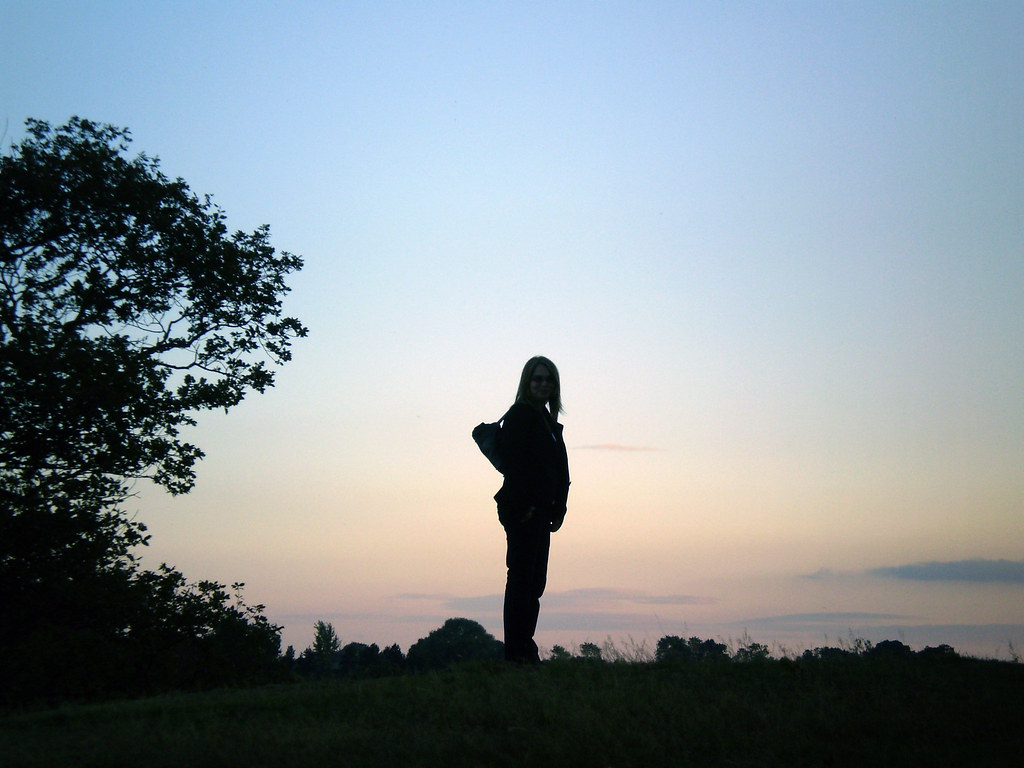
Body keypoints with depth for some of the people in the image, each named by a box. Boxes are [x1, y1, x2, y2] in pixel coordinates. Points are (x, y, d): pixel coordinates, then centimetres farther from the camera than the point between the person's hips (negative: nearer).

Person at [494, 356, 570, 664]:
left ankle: (525, 649, 15)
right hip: (523, 510, -9)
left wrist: (558, 509, 12)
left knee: (534, 581, 10)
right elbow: (514, 462, -16)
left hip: (540, 510, 9)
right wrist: (524, 507, -20)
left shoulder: (548, 419, 19)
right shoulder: (520, 414, -7)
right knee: (522, 577, -7)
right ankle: (516, 650, -3)